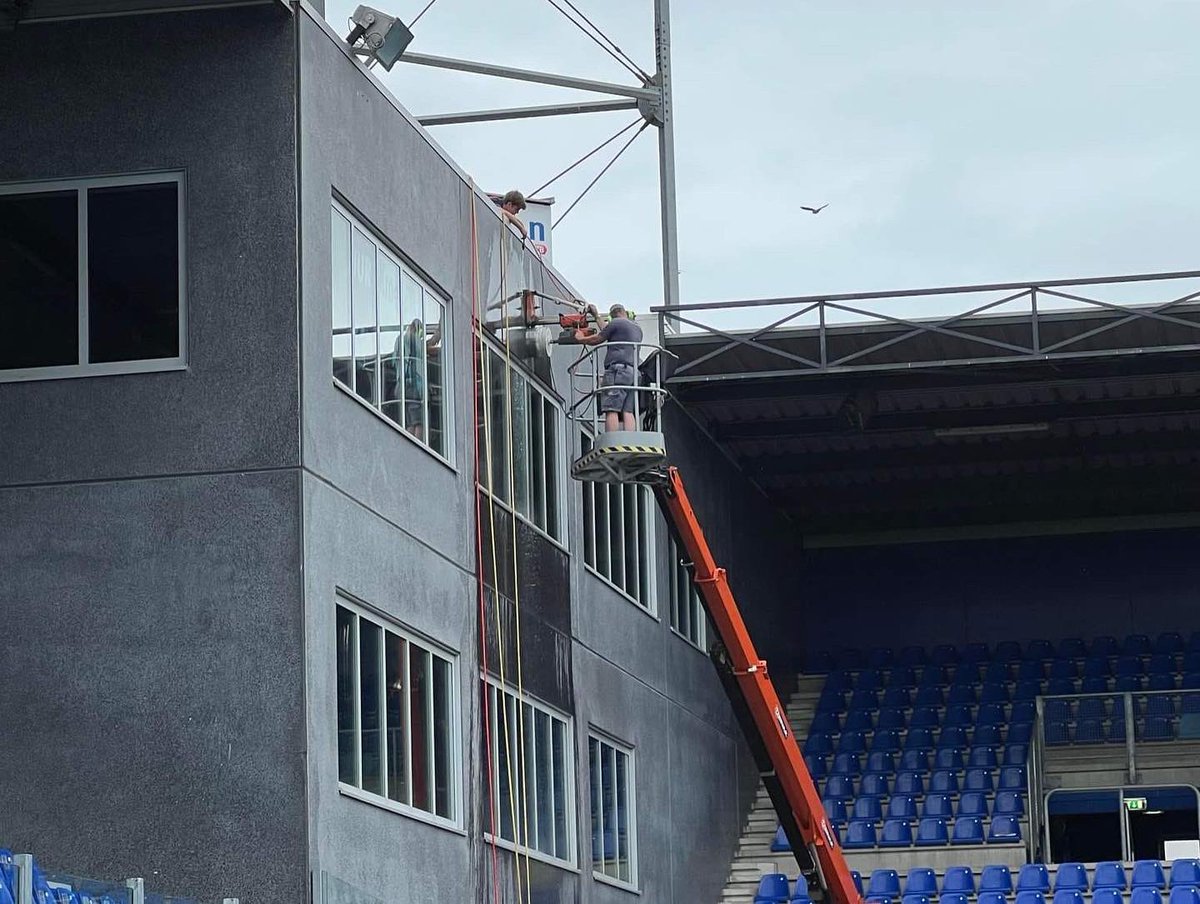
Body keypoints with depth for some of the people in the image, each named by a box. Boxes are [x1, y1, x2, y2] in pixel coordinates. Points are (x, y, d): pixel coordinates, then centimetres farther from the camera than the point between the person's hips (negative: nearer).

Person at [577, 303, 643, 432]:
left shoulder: (616, 323, 4)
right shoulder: (637, 329, 28)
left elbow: (596, 340, 9)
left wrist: (579, 338, 28)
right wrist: (597, 316, 53)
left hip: (618, 369, -7)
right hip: (633, 372, 7)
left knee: (612, 411, -15)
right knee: (627, 412, -2)